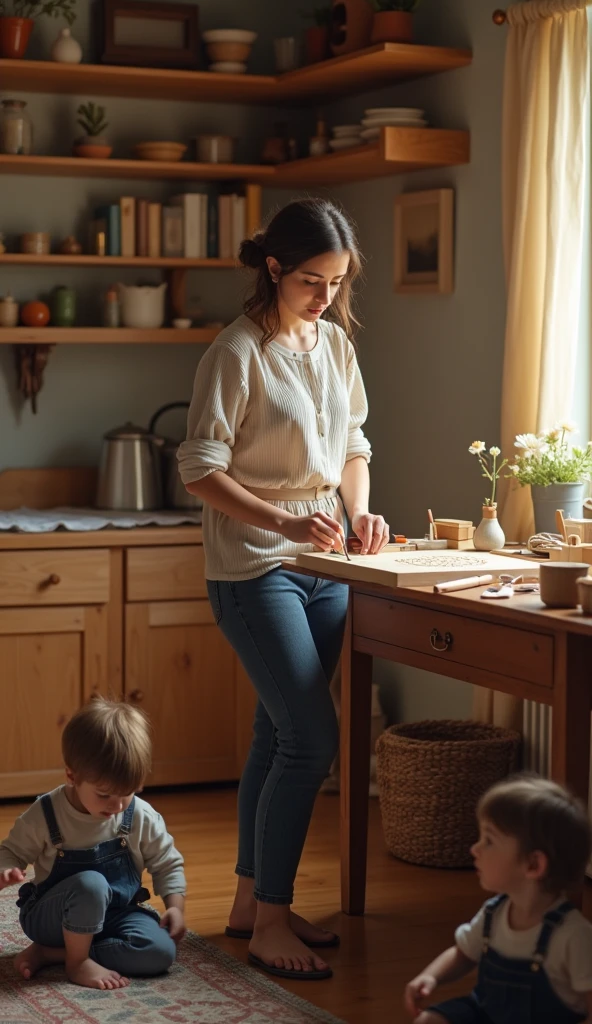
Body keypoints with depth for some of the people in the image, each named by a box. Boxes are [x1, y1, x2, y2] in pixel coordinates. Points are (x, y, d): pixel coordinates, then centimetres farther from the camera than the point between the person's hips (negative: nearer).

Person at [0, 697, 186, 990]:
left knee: (161, 951, -25)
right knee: (90, 884, -38)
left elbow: (167, 864, 5)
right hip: (49, 918, -4)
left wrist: (175, 906, -9)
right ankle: (78, 962, -14)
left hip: (116, 915, 4)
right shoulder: (43, 815, -15)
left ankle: (50, 953, -15)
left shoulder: (142, 817, -8)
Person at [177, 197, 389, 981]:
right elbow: (201, 470, -15)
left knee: (280, 736, 11)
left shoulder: (335, 343, 9)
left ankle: (251, 901, 23)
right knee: (312, 739, -11)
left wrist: (361, 512, -1)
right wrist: (285, 523, -25)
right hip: (254, 570, -7)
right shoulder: (238, 353, -13)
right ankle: (270, 924, 0)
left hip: (323, 564, 7)